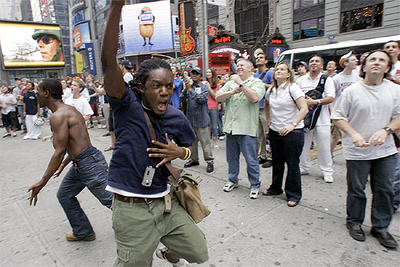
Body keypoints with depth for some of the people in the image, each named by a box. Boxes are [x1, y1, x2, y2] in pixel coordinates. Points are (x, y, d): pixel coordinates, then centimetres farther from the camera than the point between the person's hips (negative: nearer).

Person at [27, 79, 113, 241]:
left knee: (110, 200, 0)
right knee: (64, 195, 23)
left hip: (89, 164, -11)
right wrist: (64, 164, 30)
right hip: (79, 164, 11)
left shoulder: (58, 116, -16)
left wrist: (42, 183, -14)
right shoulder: (70, 110, 14)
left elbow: (59, 152, -20)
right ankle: (83, 232, 37)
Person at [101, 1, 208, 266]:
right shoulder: (127, 105, -12)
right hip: (132, 210, -4)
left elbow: (189, 149, 13)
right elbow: (109, 61, -26)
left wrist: (179, 152, -11)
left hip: (167, 203, 4)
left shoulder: (177, 117, -2)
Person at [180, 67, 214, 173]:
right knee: (192, 141, 15)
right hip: (190, 118, 6)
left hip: (201, 119, -5)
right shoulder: (188, 87, 10)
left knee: (205, 141, -4)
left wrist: (191, 89, -21)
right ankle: (194, 159, 30)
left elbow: (202, 99, -20)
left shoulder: (204, 87, -3)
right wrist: (185, 89, -17)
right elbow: (182, 99, -2)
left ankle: (210, 161, 7)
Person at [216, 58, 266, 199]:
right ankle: (232, 180, 37)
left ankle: (255, 185, 20)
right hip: (230, 127, 6)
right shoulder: (231, 82, 15)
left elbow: (254, 97, -20)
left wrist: (241, 83, -15)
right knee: (231, 158, 18)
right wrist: (233, 91, -10)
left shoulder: (257, 82, 0)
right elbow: (218, 97, 4)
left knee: (251, 160, 2)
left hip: (247, 129, -5)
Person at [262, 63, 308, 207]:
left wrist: (292, 125, -22)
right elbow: (266, 105, 28)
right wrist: (268, 119, 17)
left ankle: (294, 195, 16)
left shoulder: (293, 88, -9)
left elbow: (304, 109, -16)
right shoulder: (271, 90, 9)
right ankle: (275, 188, 33)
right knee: (277, 162, 16)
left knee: (292, 164, 2)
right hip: (275, 132, 6)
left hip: (293, 132, -5)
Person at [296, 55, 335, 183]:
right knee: (303, 145, 7)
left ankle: (327, 172, 15)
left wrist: (315, 102, -19)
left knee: (324, 147, 1)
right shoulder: (301, 80, 11)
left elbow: (331, 98, -7)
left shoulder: (327, 80, 4)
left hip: (321, 119, -2)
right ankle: (304, 168, 24)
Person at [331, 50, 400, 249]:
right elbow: (338, 117, -5)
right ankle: (354, 222, 31)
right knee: (356, 190, 9)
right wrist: (353, 134, -17)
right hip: (357, 151, -3)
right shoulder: (352, 91, -6)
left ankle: (381, 227, 31)